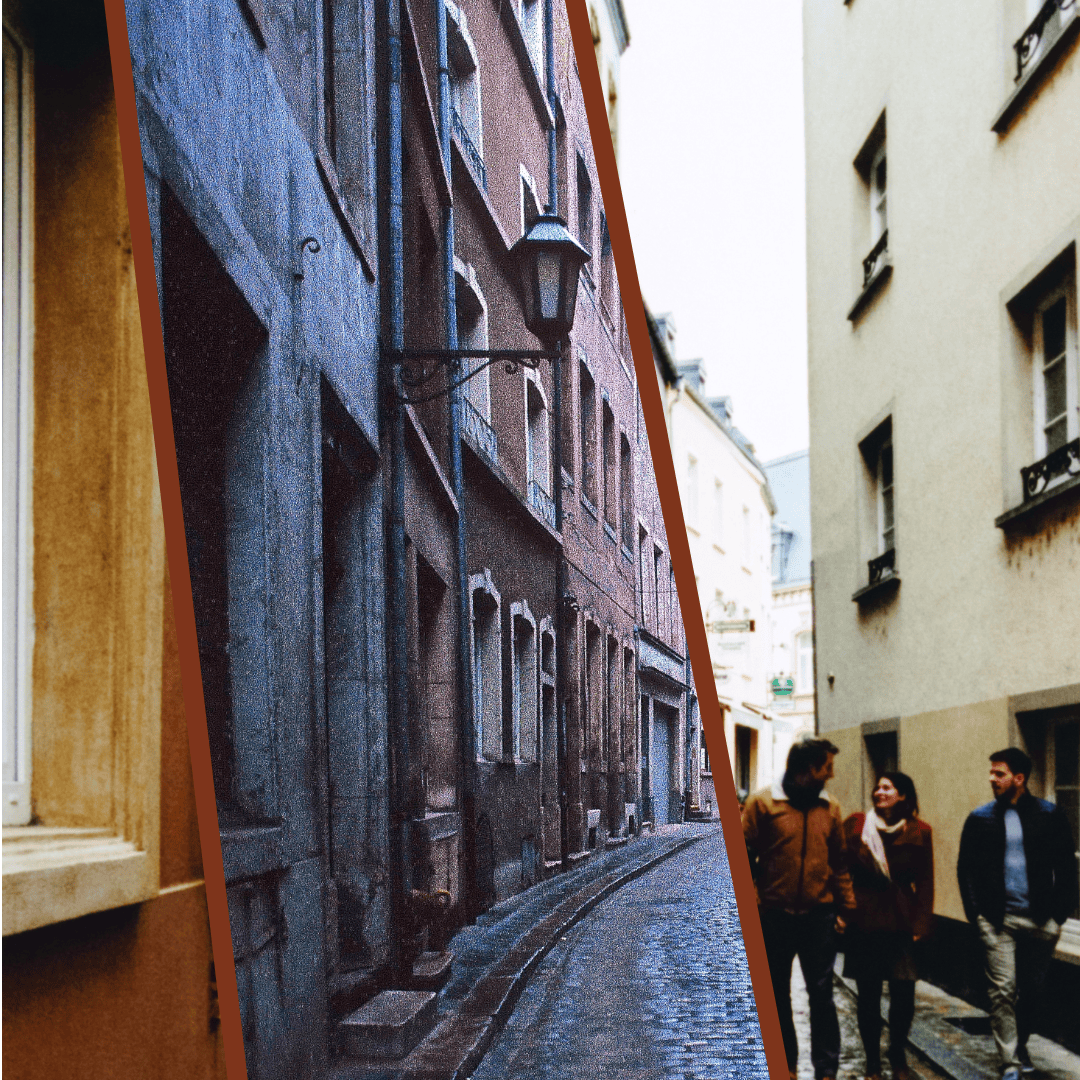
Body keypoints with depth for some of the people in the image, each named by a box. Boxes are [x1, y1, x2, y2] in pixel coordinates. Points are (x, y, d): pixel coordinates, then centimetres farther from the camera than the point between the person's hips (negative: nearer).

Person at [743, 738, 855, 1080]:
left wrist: (844, 908, 4)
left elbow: (839, 862, 10)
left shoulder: (829, 808, 5)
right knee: (777, 997, 10)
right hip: (775, 917, -2)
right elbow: (744, 857, -6)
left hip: (818, 917, 2)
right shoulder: (762, 802, -7)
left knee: (822, 996, 3)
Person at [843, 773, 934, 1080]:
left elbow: (925, 882, 4)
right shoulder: (855, 826, 1)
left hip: (901, 923, 0)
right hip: (862, 920, 0)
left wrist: (921, 924, -1)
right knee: (868, 996, 5)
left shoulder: (918, 832, 1)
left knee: (903, 994, -2)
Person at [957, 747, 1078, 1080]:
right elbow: (966, 869, 6)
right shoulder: (980, 819, 3)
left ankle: (1020, 1044, 33)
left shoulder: (1050, 816, 0)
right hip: (998, 919, 0)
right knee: (1003, 990, -5)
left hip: (1040, 921, 0)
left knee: (1031, 989, 12)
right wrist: (976, 914, -2)